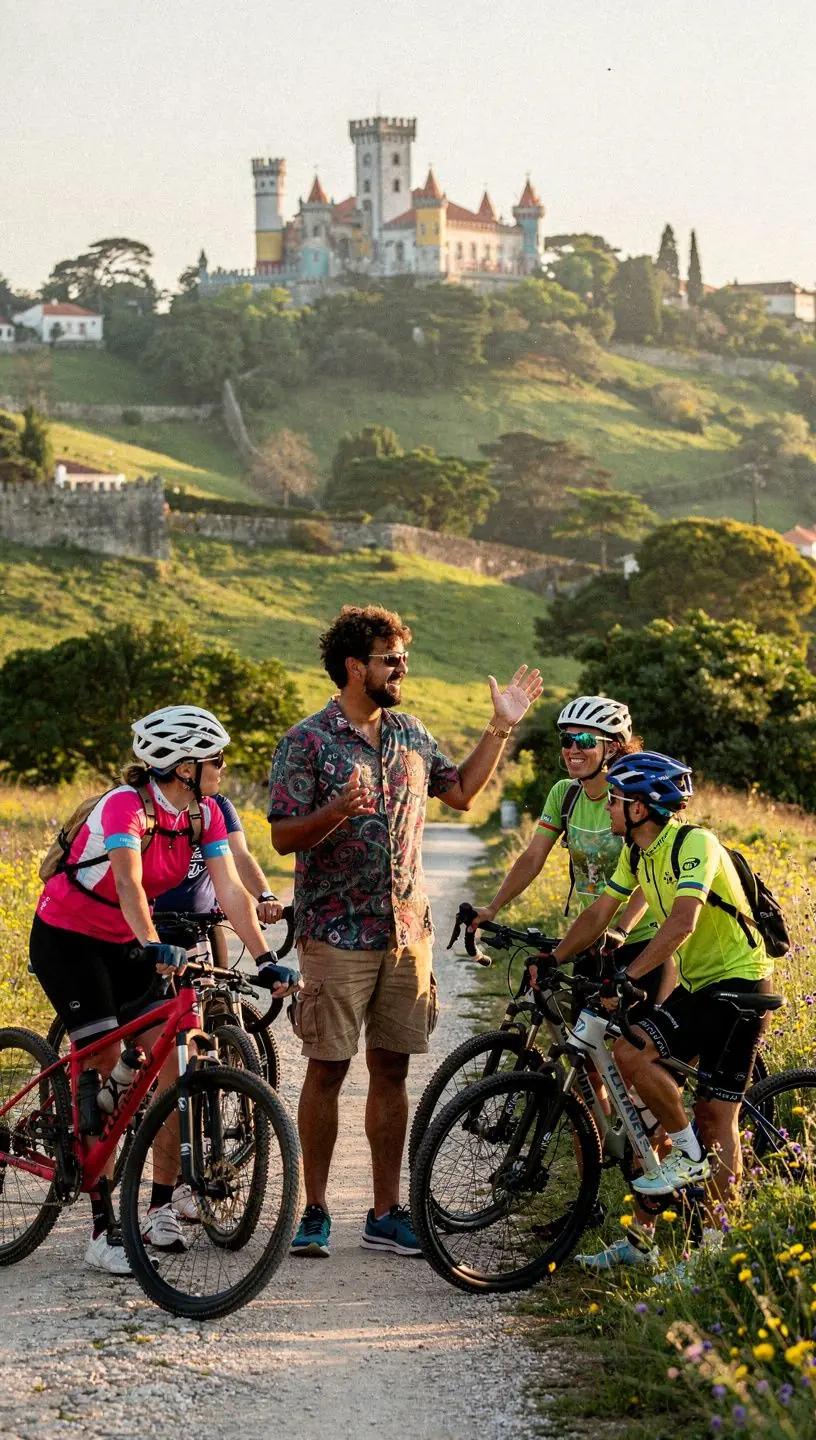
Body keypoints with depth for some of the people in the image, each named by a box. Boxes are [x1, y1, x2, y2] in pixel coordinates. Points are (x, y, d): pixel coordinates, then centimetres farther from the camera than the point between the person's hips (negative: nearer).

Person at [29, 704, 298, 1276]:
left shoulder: (204, 813, -6)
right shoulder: (125, 805, -26)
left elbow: (231, 890, -13)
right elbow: (129, 882, -41)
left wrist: (266, 961, -24)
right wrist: (152, 946, -57)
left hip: (123, 944, 7)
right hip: (67, 940, -7)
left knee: (174, 1061, -7)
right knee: (102, 1066, -13)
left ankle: (162, 1207, 3)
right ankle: (103, 1229, -9)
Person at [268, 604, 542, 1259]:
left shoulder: (410, 733, 11)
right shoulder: (307, 742, -7)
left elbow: (461, 792, 23)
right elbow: (284, 836, -11)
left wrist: (501, 729, 16)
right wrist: (337, 812, -29)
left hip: (406, 930, 5)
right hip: (336, 933, -5)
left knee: (391, 1070, 8)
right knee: (327, 1069, 0)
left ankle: (386, 1213, 14)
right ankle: (314, 1211, 9)